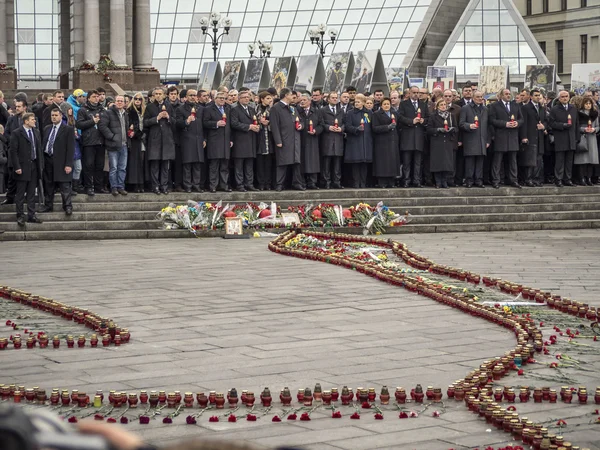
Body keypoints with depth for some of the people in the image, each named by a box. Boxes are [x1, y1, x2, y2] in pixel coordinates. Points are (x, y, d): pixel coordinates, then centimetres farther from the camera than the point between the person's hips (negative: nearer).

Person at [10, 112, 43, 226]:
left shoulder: (36, 132, 11)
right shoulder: (16, 133, -8)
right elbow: (13, 151, -10)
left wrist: (41, 165, 8)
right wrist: (17, 167, -15)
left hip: (34, 166, 6)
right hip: (23, 167, -5)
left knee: (32, 193, 9)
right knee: (20, 193, 2)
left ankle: (31, 215, 15)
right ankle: (20, 216, 8)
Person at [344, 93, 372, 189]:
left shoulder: (369, 113, 11)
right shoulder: (350, 113, 2)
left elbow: (372, 127, 13)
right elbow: (347, 126, -5)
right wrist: (356, 129, -21)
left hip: (366, 141, 3)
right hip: (354, 141, -3)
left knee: (365, 163, 2)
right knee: (356, 162, -5)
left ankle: (363, 183, 8)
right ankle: (356, 183, 0)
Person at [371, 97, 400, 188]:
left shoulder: (395, 114, 18)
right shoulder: (376, 114, 2)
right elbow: (375, 128, -8)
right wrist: (388, 127, -16)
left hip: (393, 141, 4)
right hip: (382, 142, -4)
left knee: (392, 161, -1)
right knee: (382, 162, -8)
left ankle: (391, 182, 3)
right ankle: (382, 183, -6)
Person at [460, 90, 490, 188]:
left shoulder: (485, 110, 18)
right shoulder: (465, 109, 4)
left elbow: (488, 126, 17)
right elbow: (461, 123, -1)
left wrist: (488, 140, 11)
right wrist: (469, 126, -22)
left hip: (482, 140, 4)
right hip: (470, 140, -4)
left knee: (480, 161, 3)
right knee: (470, 161, -5)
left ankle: (479, 180, 7)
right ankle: (469, 180, 0)